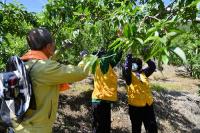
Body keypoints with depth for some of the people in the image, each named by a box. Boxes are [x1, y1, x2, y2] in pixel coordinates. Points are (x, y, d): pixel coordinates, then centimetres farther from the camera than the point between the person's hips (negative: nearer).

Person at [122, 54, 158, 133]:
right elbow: (126, 69, -24)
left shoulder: (143, 73, 12)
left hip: (148, 105, 5)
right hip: (135, 106, -5)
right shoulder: (129, 74, -4)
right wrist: (129, 57, -18)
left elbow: (152, 67, 10)